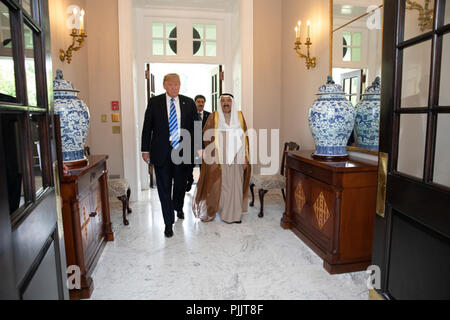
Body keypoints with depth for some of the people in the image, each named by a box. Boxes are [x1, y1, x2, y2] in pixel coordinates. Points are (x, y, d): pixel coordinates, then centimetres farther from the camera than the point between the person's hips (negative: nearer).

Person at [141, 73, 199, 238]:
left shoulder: (188, 103, 6)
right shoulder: (154, 102, 3)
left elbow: (195, 126, 7)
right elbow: (147, 127, 4)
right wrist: (145, 149, 0)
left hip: (182, 151, 1)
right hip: (161, 152, -1)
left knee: (180, 184, 15)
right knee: (164, 187, 4)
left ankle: (178, 208, 45)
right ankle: (168, 222, 17)